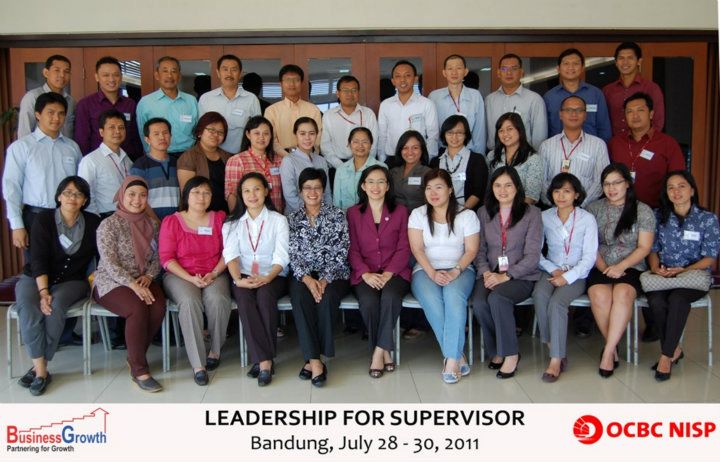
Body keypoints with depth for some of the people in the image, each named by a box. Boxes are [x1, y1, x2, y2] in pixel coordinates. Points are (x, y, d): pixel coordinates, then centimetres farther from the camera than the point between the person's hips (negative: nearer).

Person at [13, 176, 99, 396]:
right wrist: (43, 291, -22)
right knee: (27, 307, -32)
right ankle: (41, 369, -29)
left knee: (56, 305, -33)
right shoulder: (44, 220, -2)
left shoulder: (92, 223, 3)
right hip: (36, 278, 0)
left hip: (72, 281, 0)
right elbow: (38, 260, -11)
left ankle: (39, 368, -23)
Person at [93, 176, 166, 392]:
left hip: (143, 281, 4)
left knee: (158, 307, -26)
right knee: (138, 308, -32)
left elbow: (158, 257, 10)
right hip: (112, 282, -4)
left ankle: (135, 357, -5)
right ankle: (139, 369, -21)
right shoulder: (109, 225, -5)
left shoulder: (151, 223, 10)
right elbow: (110, 263, -13)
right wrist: (133, 285, -23)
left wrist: (148, 276, -9)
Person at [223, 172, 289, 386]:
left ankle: (261, 360, -27)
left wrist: (267, 278, -23)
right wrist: (238, 279, -20)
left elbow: (281, 256, -4)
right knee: (244, 298, -32)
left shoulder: (278, 220, 7)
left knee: (265, 295, -34)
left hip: (273, 277, -1)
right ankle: (265, 360, -31)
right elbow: (231, 254, -1)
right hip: (244, 277, 1)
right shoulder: (232, 223, 14)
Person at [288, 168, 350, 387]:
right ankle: (315, 361, -30)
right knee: (299, 297, -31)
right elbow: (293, 254, 1)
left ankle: (313, 359, -23)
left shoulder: (337, 215, 4)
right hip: (304, 274, 1)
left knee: (327, 297, -33)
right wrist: (307, 279, -17)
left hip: (333, 273, -1)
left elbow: (340, 252, -4)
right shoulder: (293, 219, 9)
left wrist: (325, 279, -18)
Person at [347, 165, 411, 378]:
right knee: (368, 301, -31)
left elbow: (404, 248, 3)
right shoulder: (353, 213, 12)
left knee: (390, 296, -33)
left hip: (394, 272, 0)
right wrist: (366, 273, -13)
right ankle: (385, 351, -12)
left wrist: (388, 273, -13)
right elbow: (353, 250, 5)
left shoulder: (400, 212, 11)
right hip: (364, 274, 0)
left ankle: (378, 351, -21)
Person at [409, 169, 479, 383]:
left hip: (460, 269, -1)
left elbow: (471, 250, 0)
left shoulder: (466, 215, 6)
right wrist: (432, 272, -17)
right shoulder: (418, 214, 9)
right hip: (426, 270, 1)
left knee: (454, 295, -35)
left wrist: (455, 271, -17)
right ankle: (458, 356, -23)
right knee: (432, 301, -33)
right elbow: (417, 249, -1)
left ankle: (451, 359, -32)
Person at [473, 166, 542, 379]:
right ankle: (496, 350, -3)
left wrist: (506, 276, -16)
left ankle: (510, 353, -15)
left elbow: (532, 255, -6)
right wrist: (486, 272, -9)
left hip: (521, 275, -3)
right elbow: (480, 249, 11)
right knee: (479, 303, -28)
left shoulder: (531, 213, 1)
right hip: (491, 274, 3)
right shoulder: (484, 212, 12)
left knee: (497, 298, -33)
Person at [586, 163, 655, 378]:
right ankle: (613, 347, -14)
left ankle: (608, 351, -28)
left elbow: (644, 247, 1)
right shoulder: (594, 209, 12)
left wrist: (621, 266, -14)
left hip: (631, 268, -1)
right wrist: (603, 267, -10)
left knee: (623, 293, -34)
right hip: (600, 267, 1)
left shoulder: (643, 211, 7)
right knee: (599, 295, -31)